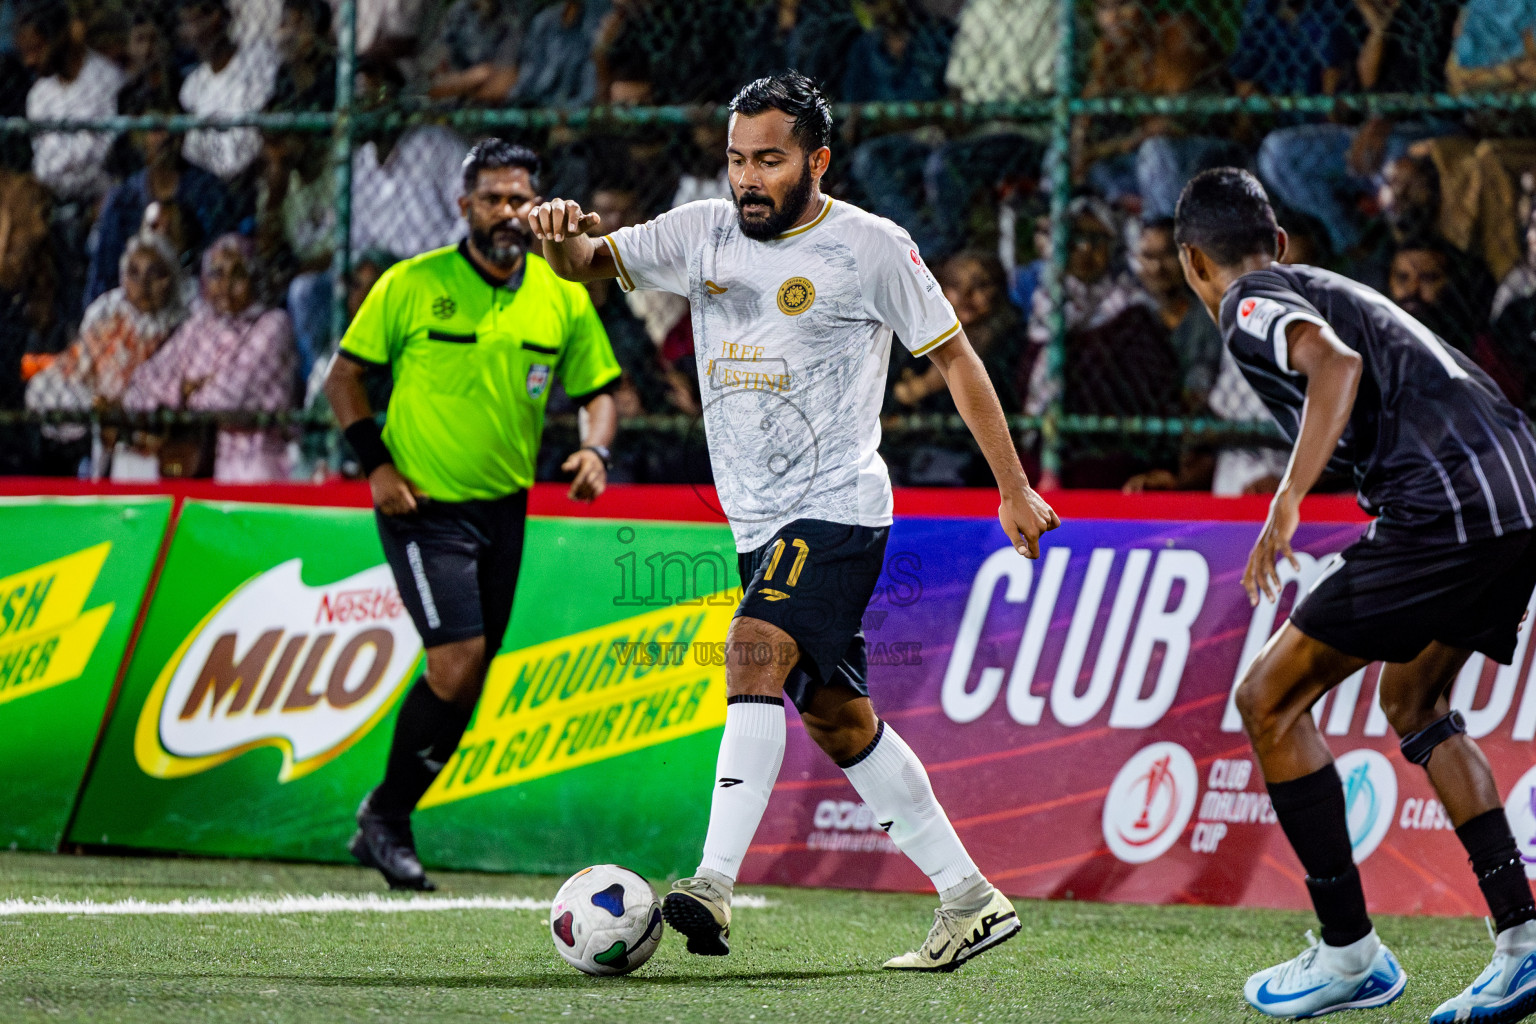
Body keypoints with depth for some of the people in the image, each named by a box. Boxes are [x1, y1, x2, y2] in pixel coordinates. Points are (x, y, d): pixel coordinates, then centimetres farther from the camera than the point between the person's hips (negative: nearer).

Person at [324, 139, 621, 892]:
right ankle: (385, 819, -1)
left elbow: (598, 387, 12)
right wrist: (375, 463, -10)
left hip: (505, 510, 5)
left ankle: (386, 822, 23)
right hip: (424, 506, -5)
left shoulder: (562, 297, 2)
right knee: (457, 667, -17)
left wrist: (595, 449, -9)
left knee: (464, 682, 8)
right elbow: (345, 375, 0)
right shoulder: (413, 285, -8)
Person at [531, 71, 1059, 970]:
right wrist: (563, 236, -19)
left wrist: (1015, 490, 2)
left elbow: (954, 357, 1)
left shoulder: (870, 247, -6)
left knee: (754, 654, -27)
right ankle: (972, 901, 19)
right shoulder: (704, 232, 8)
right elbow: (589, 264, 7)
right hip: (762, 523, 7)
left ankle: (715, 888, -37)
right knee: (840, 721, 11)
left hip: (837, 508, -7)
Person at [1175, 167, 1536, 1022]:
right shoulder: (1331, 289, 28)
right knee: (1413, 701, 28)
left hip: (1444, 509, -9)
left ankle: (1351, 952, 4)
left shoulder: (1249, 307, 2)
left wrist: (1288, 502, -24)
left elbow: (1335, 361, -20)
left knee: (1269, 699, 3)